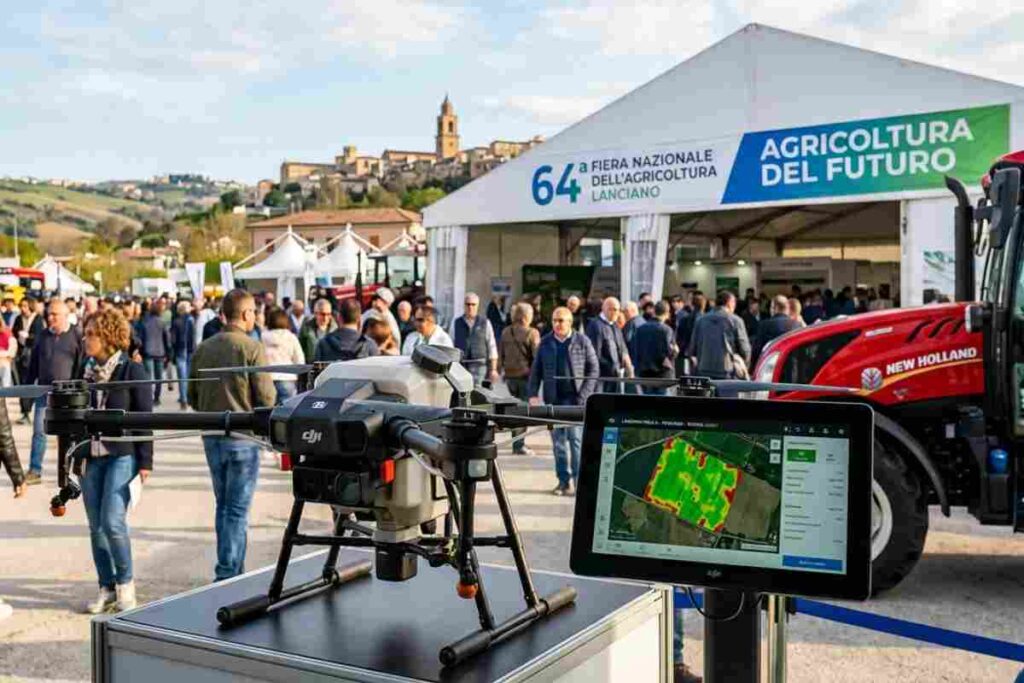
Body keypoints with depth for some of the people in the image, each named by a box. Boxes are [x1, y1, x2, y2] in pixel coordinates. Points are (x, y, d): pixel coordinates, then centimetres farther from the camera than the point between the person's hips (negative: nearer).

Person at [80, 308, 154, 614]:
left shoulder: (132, 371, -5)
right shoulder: (87, 372, 12)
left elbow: (145, 417, -6)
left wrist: (145, 461, -10)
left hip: (122, 455, -6)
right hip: (91, 457, 6)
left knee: (112, 522, -12)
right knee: (96, 527, 7)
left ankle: (125, 581, 8)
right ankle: (107, 588, 18)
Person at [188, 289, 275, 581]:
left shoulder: (203, 348, 4)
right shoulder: (252, 348, -13)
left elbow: (192, 396, 9)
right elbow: (266, 397, -14)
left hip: (212, 436, 6)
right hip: (242, 437, -6)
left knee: (223, 506, 17)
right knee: (237, 509, 0)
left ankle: (232, 571, 25)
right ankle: (228, 574, -1)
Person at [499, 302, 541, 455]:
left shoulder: (505, 332, 6)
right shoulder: (532, 333, -12)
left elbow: (501, 355, 12)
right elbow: (537, 356, -12)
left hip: (510, 375, 6)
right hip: (525, 375, -6)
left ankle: (517, 443, 20)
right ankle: (519, 445, 0)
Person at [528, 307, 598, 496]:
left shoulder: (582, 341, 1)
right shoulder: (545, 342, 9)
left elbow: (594, 369, 0)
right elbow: (536, 370, 10)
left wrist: (584, 395, -9)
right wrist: (533, 393, -3)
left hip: (576, 400, -3)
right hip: (553, 400, 3)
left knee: (576, 439, -5)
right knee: (558, 441, 7)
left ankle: (578, 480, 2)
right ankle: (563, 480, 15)